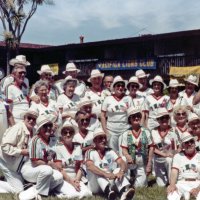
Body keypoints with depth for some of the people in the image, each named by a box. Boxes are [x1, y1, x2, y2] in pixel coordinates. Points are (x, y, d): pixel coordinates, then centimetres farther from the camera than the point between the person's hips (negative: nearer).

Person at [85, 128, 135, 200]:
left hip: (109, 181, 3)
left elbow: (122, 163, -10)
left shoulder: (110, 152, 4)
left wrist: (121, 172, -34)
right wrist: (105, 174, -43)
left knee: (118, 170, -21)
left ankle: (124, 191, -51)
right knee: (96, 172, -29)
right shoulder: (90, 152, -7)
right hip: (94, 186, -3)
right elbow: (90, 166, -28)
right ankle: (108, 191, -56)